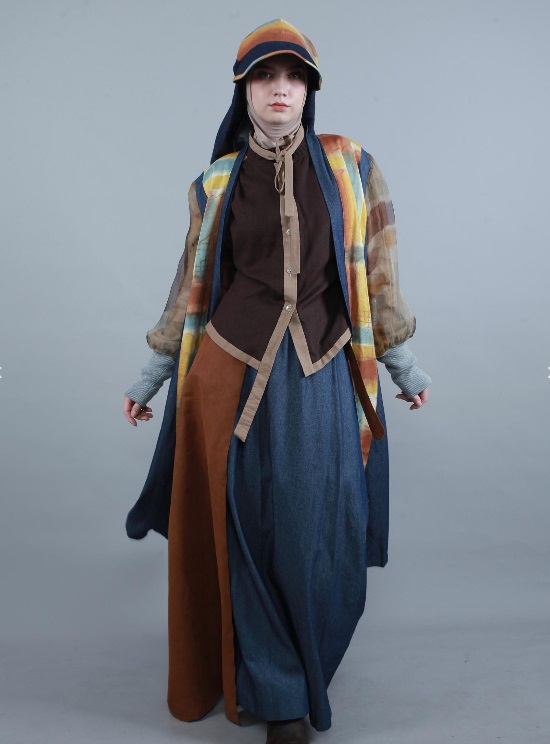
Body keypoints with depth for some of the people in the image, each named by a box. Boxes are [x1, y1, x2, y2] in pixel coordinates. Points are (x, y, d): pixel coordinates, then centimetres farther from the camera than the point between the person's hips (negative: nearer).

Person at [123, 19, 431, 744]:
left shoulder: (350, 167, 6)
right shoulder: (215, 186, 6)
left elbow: (378, 272, 9)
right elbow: (191, 287, 12)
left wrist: (402, 362, 12)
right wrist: (151, 375, 14)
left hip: (321, 376, 0)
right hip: (233, 373, 0)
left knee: (316, 532, 5)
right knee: (250, 533, 6)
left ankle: (304, 663, 34)